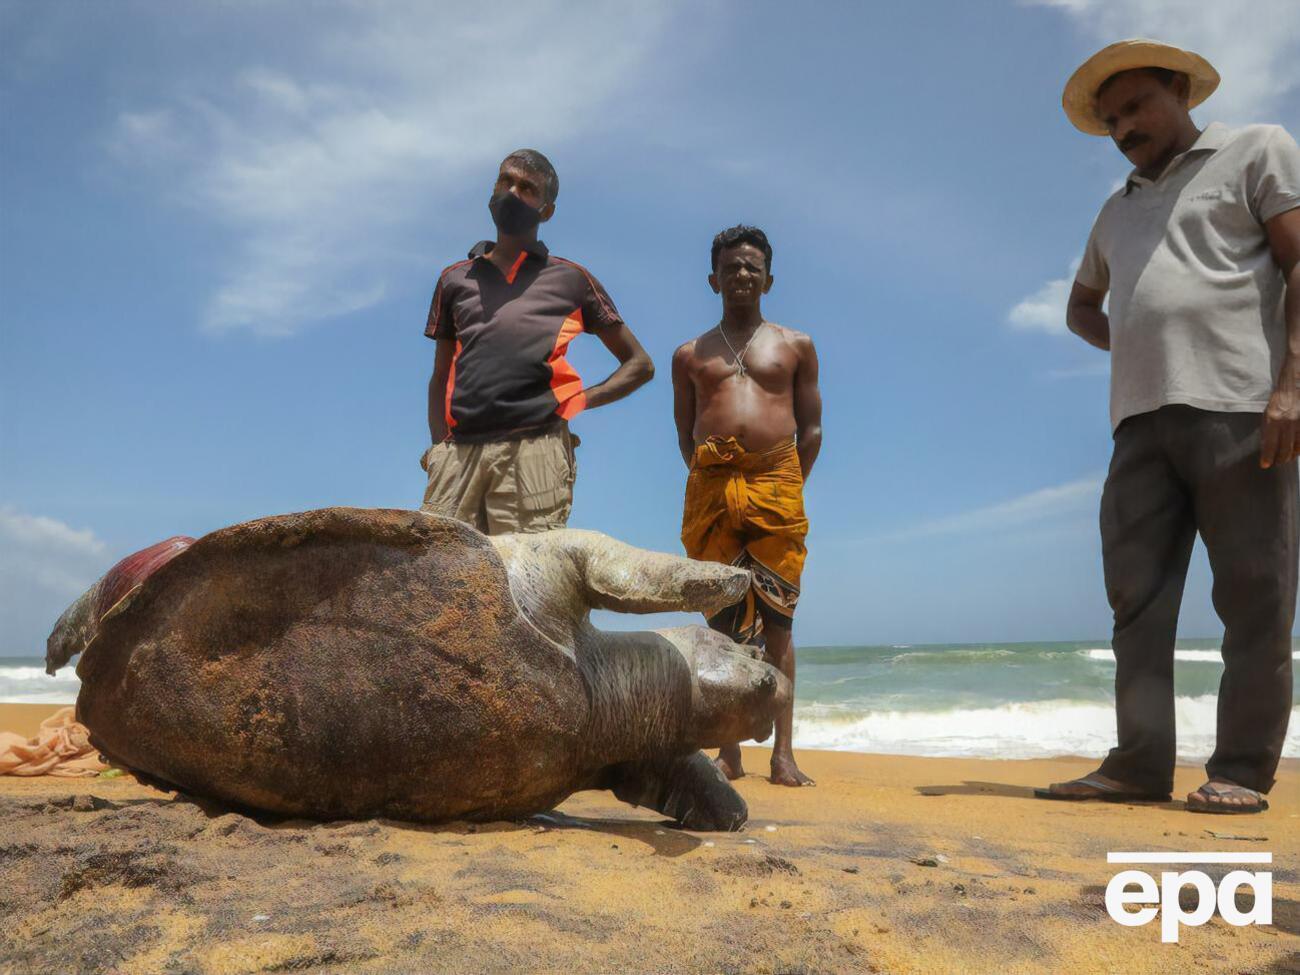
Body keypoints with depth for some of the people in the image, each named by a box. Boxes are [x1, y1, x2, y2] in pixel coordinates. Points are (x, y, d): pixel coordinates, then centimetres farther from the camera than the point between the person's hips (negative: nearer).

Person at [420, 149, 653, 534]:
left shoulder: (571, 279, 19)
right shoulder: (455, 279, 26)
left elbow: (639, 364, 20)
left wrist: (578, 400, 4)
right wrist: (439, 445, 7)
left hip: (533, 449, -2)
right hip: (459, 451, 3)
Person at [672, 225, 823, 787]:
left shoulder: (795, 346, 15)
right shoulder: (690, 355, 18)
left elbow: (812, 428, 12)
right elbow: (685, 434, 17)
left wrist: (786, 486, 4)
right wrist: (715, 481, 8)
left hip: (776, 487, -1)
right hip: (710, 489, 1)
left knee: (777, 620, -2)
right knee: (722, 622, 2)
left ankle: (783, 754, 2)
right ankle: (729, 753, 7)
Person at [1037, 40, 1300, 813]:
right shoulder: (1119, 210, 27)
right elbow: (1081, 305, 39)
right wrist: (1134, 344, 16)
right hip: (1142, 420, 6)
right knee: (1138, 596, -1)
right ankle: (1141, 764, 2)